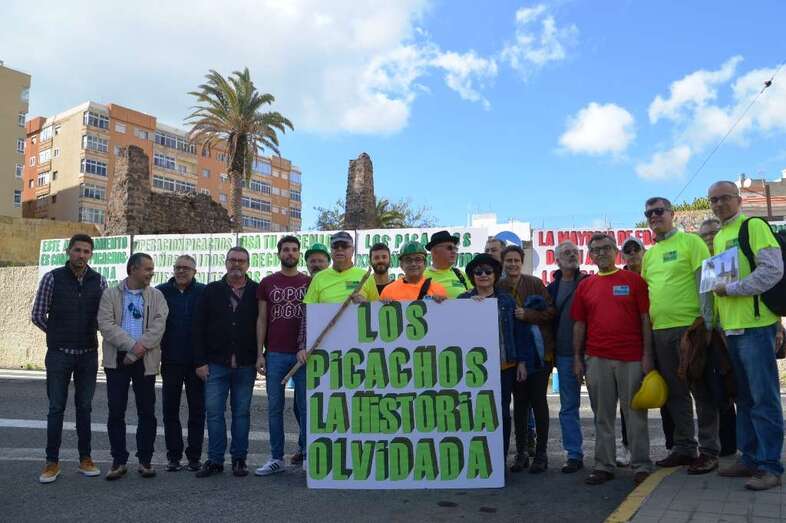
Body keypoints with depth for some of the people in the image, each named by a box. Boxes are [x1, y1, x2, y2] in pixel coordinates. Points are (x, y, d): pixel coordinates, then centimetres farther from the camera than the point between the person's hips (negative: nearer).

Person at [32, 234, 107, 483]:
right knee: (56, 408, 4)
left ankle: (85, 459, 19)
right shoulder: (52, 278, -4)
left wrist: (87, 334, 6)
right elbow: (37, 315, 1)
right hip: (59, 354, -2)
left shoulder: (99, 281, 1)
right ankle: (52, 462, 15)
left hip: (88, 354, 2)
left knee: (84, 407, 10)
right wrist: (59, 334, 7)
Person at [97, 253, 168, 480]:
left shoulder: (156, 296, 6)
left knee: (147, 412, 4)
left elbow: (158, 325, -6)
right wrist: (131, 345, -19)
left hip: (145, 361, 0)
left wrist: (138, 351, -15)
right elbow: (106, 324, -8)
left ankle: (145, 460, 16)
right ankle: (119, 461, 16)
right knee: (116, 412, 4)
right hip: (117, 360, 0)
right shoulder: (110, 295, 4)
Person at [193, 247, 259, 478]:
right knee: (214, 412, 2)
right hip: (216, 364, 1)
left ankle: (239, 459, 18)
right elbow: (199, 327, 4)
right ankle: (215, 459, 14)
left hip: (245, 365, -1)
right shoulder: (212, 290, 6)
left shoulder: (256, 292, 3)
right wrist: (200, 361, -2)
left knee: (242, 413, 7)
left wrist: (260, 357, -3)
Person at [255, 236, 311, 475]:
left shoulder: (309, 283, 7)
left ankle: (306, 452, 15)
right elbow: (261, 320, 7)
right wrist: (260, 354, 0)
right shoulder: (267, 283, 9)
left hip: (303, 354, -1)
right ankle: (276, 458, 14)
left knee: (305, 406, 3)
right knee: (274, 408, 5)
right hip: (275, 354, 1)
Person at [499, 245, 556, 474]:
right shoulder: (498, 287, 4)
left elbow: (551, 311, -6)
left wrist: (527, 315, -17)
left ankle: (541, 453, 12)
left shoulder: (534, 283, -3)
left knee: (538, 400, 1)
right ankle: (521, 453, 19)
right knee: (519, 402, 9)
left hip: (538, 350, -2)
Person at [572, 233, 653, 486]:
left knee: (635, 413, 3)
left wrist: (647, 354, -5)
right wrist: (577, 358, 7)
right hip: (597, 360, 3)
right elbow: (579, 324, 12)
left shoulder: (633, 280, 4)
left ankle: (641, 465, 13)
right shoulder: (585, 286, 11)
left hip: (632, 358, -2)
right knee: (602, 416, 8)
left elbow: (645, 319, 1)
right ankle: (604, 466, 15)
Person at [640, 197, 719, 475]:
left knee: (701, 391, 1)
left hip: (689, 326, -6)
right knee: (675, 392, 11)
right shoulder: (649, 254, 15)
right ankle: (684, 448, 21)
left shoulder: (690, 242, -1)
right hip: (660, 330, 6)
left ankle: (709, 451, 10)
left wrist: (706, 321, -15)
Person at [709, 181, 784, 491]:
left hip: (755, 325, -8)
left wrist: (732, 289, -14)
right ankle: (750, 459, 21)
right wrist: (716, 318, 17)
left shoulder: (754, 226, -4)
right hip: (730, 327, 8)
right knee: (743, 397, 13)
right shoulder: (718, 237, 18)